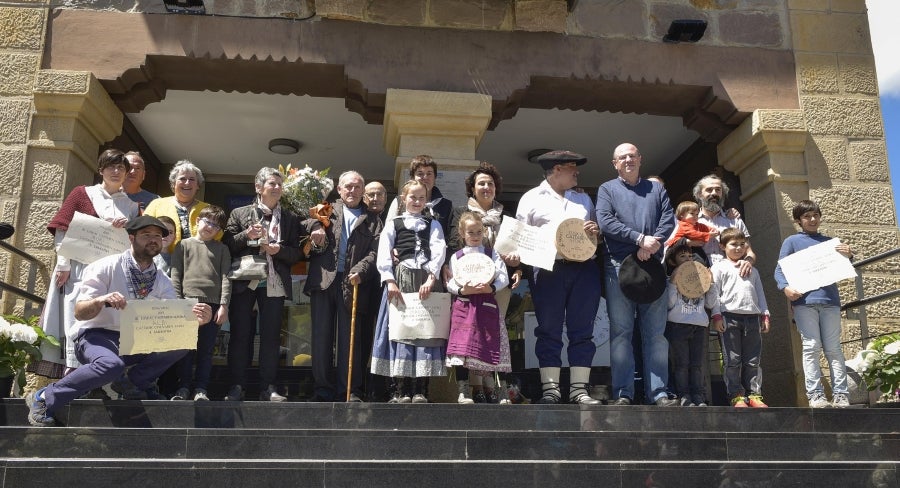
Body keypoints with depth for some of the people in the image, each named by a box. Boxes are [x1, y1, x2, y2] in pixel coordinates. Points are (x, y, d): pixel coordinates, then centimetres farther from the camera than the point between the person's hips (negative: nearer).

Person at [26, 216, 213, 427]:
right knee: (111, 364, -38)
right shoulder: (107, 267, -5)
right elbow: (79, 312, -11)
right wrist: (101, 300, -33)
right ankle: (44, 398, -17)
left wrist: (194, 319, -26)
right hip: (96, 336, -4)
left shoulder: (162, 282, 7)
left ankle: (132, 381, -3)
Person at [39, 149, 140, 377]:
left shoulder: (131, 205, 16)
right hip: (80, 270, -2)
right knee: (76, 321, -5)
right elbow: (62, 230, 2)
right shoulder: (82, 193, 9)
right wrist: (63, 266, -7)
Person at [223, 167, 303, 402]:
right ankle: (237, 386, 9)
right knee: (240, 334, 2)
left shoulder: (290, 219, 11)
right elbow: (227, 245, 3)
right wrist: (246, 235, -12)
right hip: (244, 283, -1)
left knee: (271, 336, 2)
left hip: (274, 284, 1)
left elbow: (297, 253, 7)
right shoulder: (240, 213, 8)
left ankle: (268, 387, 8)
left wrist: (279, 250, -11)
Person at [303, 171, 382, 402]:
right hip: (323, 280, 1)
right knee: (321, 337, 3)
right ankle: (323, 389, 11)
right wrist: (315, 226, -7)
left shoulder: (372, 220, 13)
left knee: (350, 338, 0)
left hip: (352, 284, -1)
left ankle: (350, 391, 6)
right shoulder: (327, 210, 17)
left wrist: (360, 271, -14)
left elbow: (375, 251, 2)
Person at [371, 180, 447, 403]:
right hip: (400, 280, -1)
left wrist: (430, 279, -15)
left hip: (427, 280, 1)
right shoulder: (393, 224, 13)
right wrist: (390, 281, -12)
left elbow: (438, 251, 1)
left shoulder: (433, 225, 17)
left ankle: (420, 390, -2)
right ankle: (399, 390, -3)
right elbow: (383, 254, 2)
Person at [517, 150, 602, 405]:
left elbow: (597, 233, 25)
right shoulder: (532, 198, 9)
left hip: (584, 268, 4)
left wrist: (595, 230, 2)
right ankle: (550, 389, 4)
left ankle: (579, 389, 7)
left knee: (582, 331, 2)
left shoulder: (583, 198, 22)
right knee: (549, 331, -1)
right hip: (549, 270, -4)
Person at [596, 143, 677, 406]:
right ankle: (623, 393, 0)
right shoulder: (607, 189, 11)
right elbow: (605, 221, -5)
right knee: (620, 332, -3)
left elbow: (669, 220, 6)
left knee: (655, 332, 2)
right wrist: (640, 239, -14)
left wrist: (651, 247, -11)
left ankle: (658, 392, 5)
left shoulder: (656, 189, 19)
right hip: (618, 267, -2)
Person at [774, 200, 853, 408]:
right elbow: (779, 270, 3)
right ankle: (815, 395, -5)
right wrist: (786, 287, -16)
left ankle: (840, 395, 2)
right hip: (804, 301, -3)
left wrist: (848, 256, -1)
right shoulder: (792, 241, 10)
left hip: (830, 300, 3)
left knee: (834, 349, 2)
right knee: (811, 347, -6)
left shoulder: (829, 241, 20)